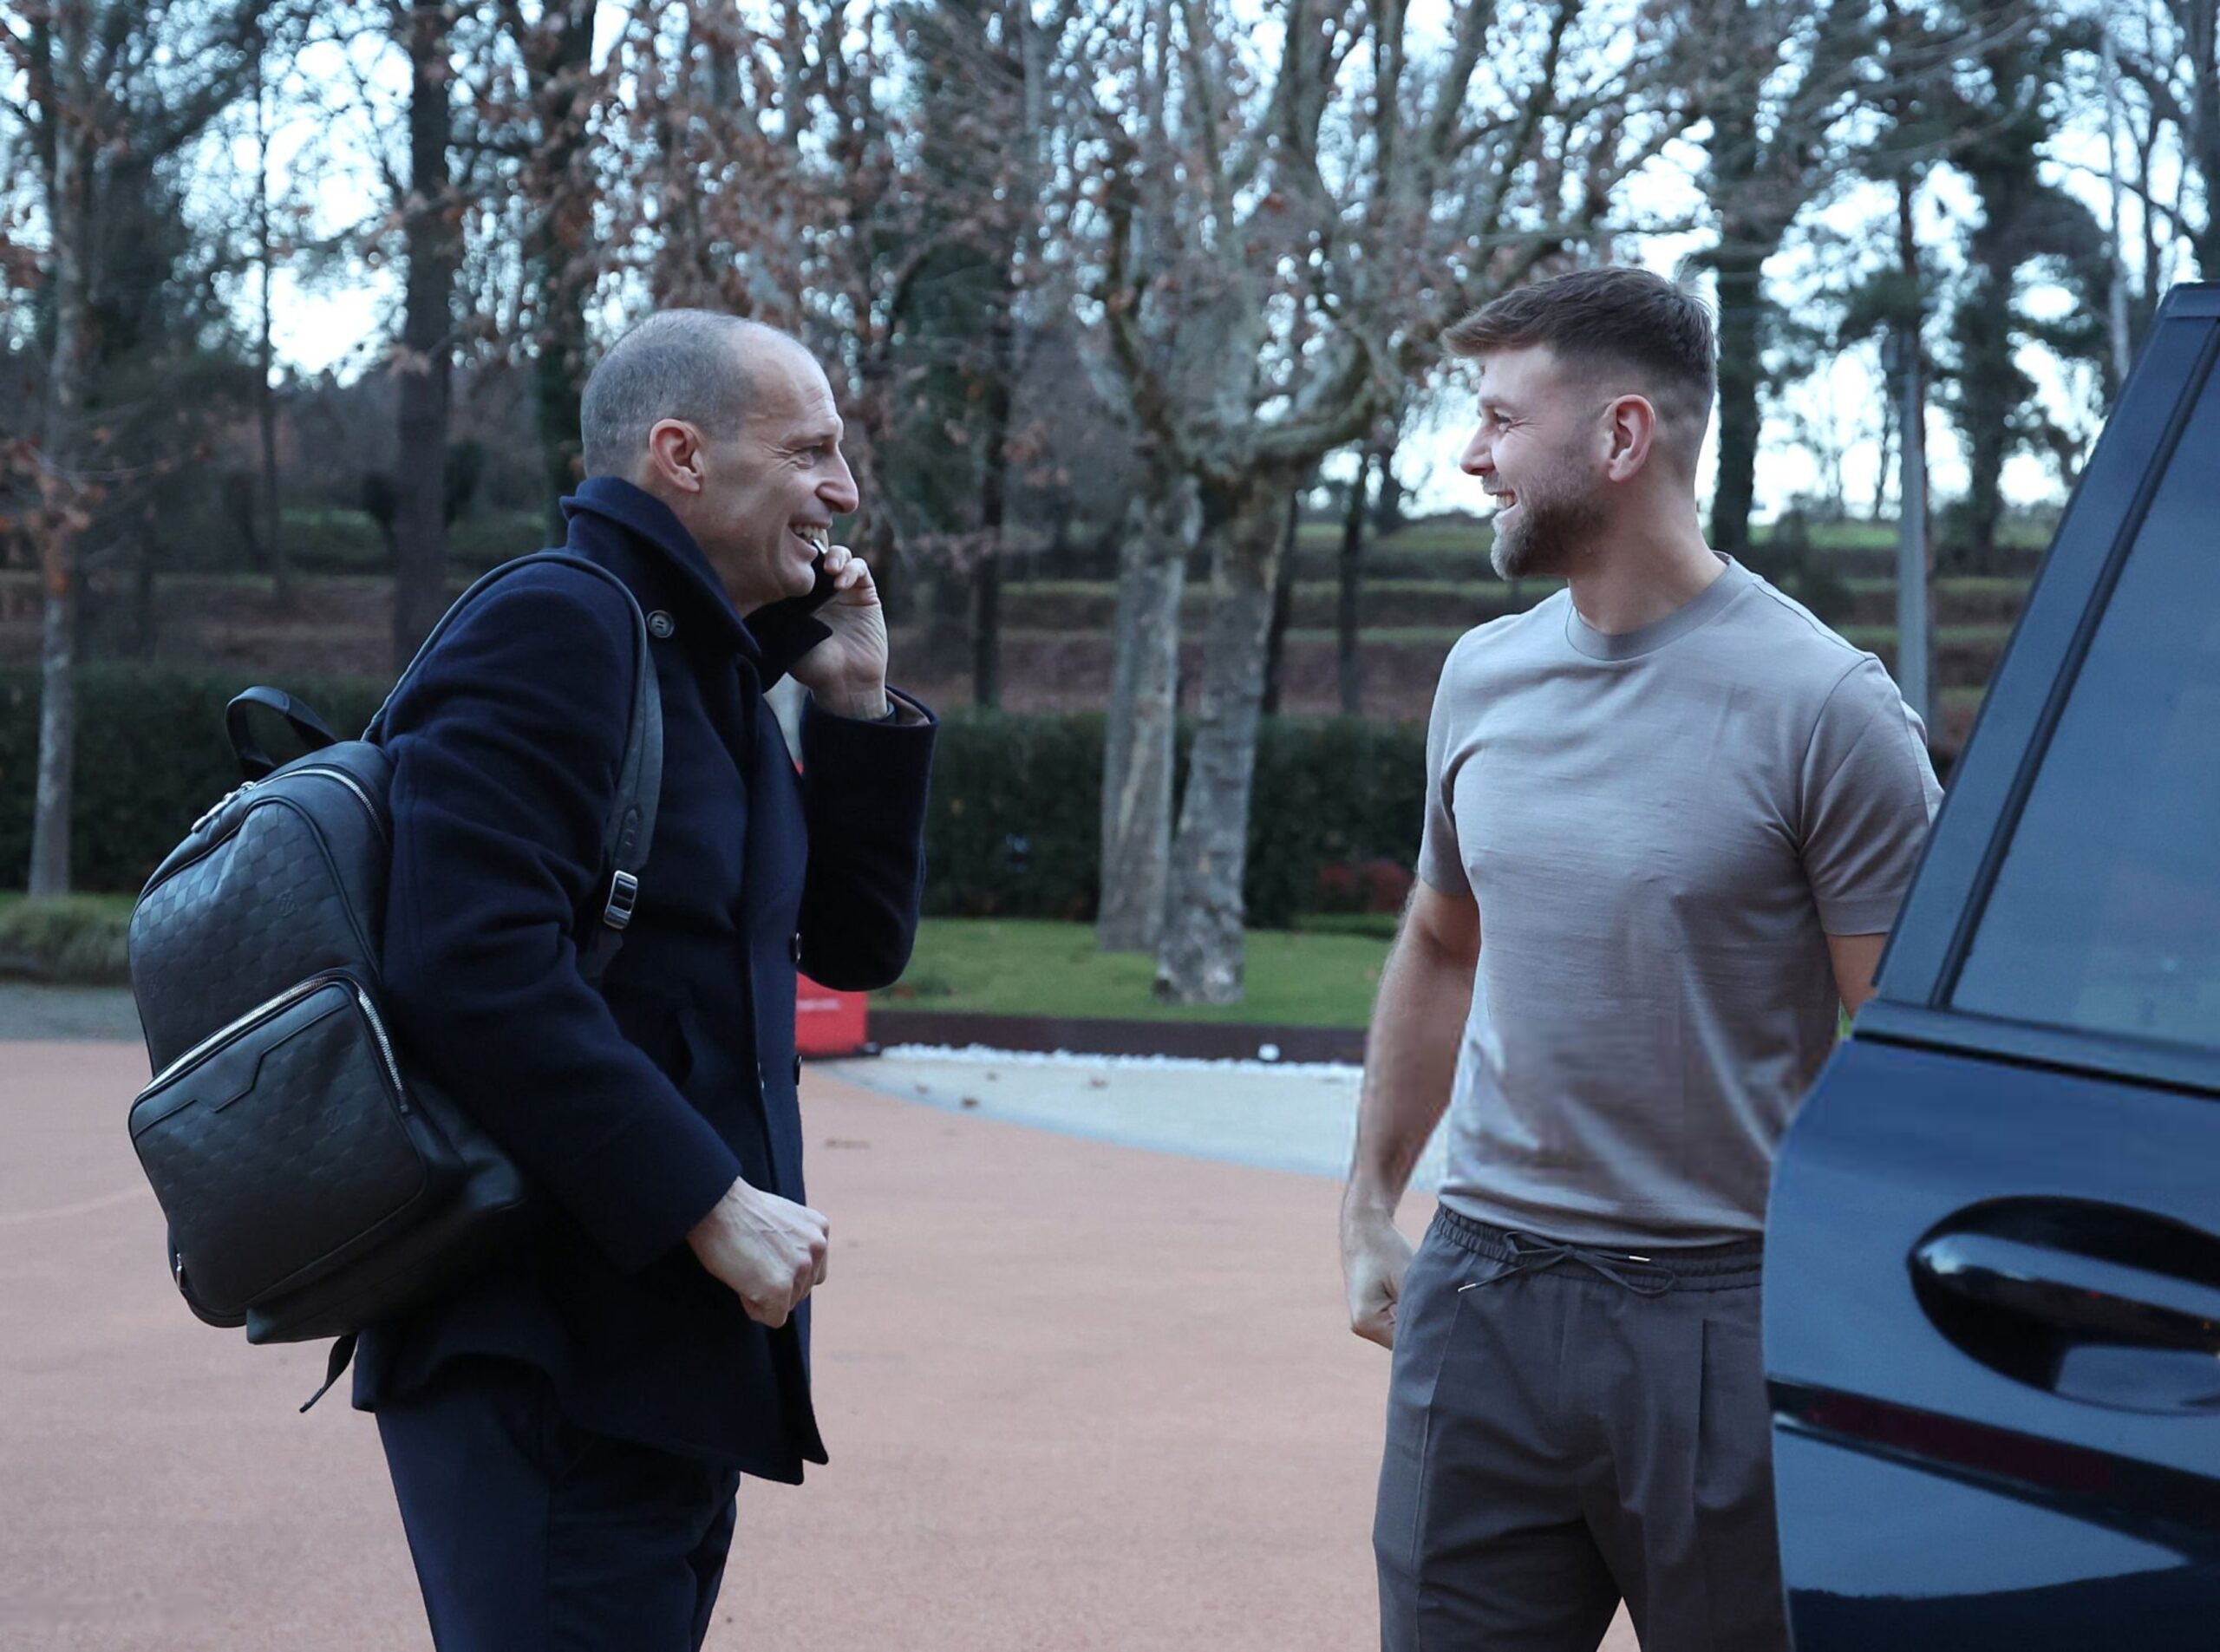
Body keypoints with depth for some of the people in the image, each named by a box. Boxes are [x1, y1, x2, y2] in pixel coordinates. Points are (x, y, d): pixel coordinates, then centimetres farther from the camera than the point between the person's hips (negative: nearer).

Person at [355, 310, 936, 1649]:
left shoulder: (714, 672, 18)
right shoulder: (555, 627, -12)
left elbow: (858, 945, 21)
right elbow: (475, 961, -24)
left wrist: (857, 709, 9)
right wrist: (707, 1202, -22)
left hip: (667, 1357, 10)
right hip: (551, 1358, -10)